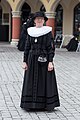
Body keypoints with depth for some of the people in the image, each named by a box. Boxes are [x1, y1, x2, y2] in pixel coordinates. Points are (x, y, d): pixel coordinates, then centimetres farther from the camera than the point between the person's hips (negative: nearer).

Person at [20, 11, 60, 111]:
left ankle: (46, 104, 11)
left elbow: (51, 48, -6)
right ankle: (31, 104, 14)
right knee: (31, 82, 5)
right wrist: (25, 61, 2)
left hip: (44, 60, -3)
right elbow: (27, 47, 8)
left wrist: (50, 62, -14)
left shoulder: (48, 31, -2)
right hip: (32, 59, 3)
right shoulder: (30, 31, 7)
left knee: (45, 80, 2)